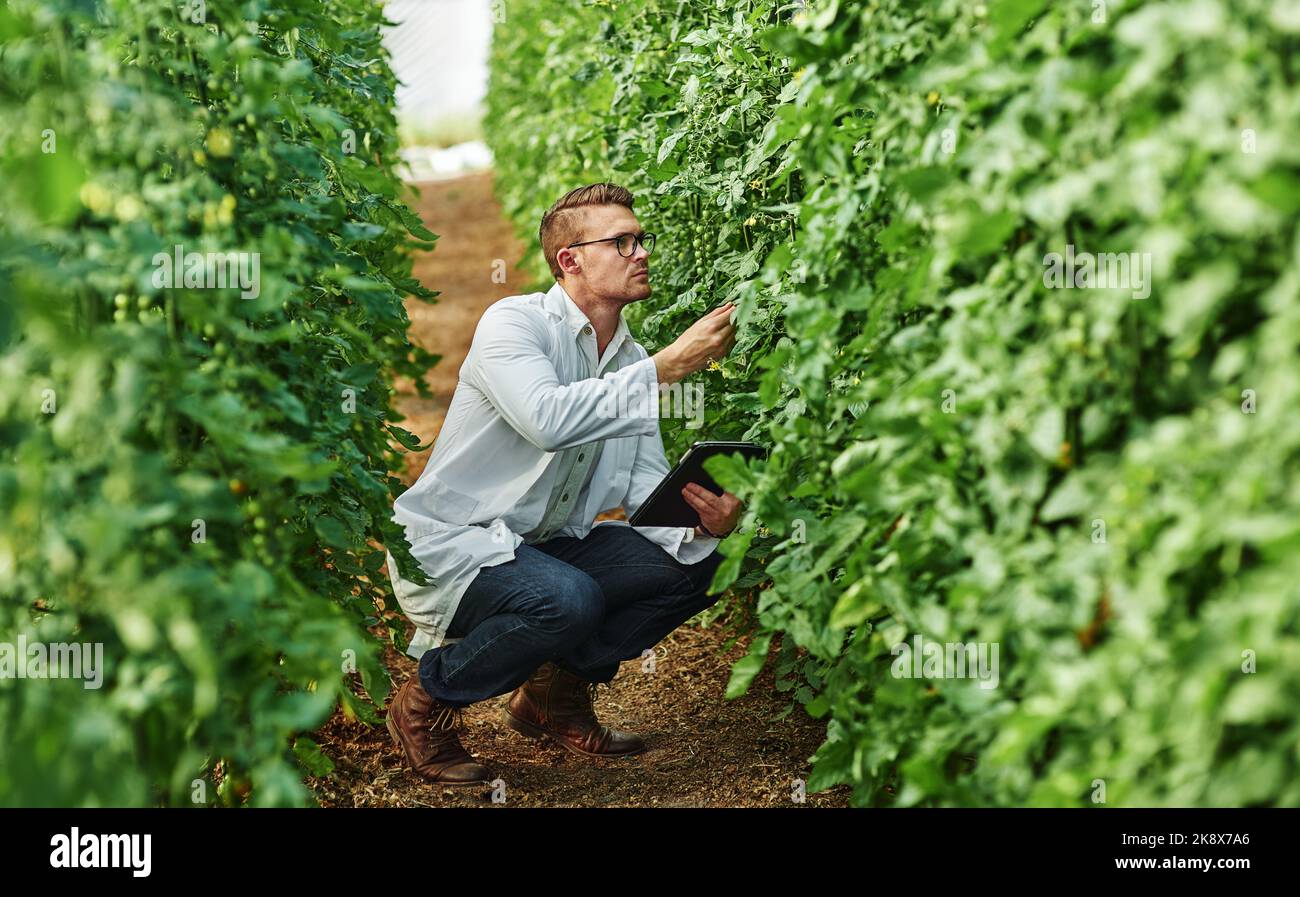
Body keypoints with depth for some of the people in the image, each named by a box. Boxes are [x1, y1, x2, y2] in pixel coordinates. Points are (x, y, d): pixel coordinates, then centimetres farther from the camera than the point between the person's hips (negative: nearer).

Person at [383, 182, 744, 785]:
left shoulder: (631, 361, 8)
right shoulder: (512, 323, -15)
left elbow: (648, 493, 1)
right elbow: (548, 417, -35)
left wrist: (700, 522, -22)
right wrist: (667, 367, -33)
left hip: (545, 548, 8)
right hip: (449, 545, -7)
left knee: (694, 564, -8)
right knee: (567, 599, -35)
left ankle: (557, 689, 10)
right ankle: (427, 705, -9)